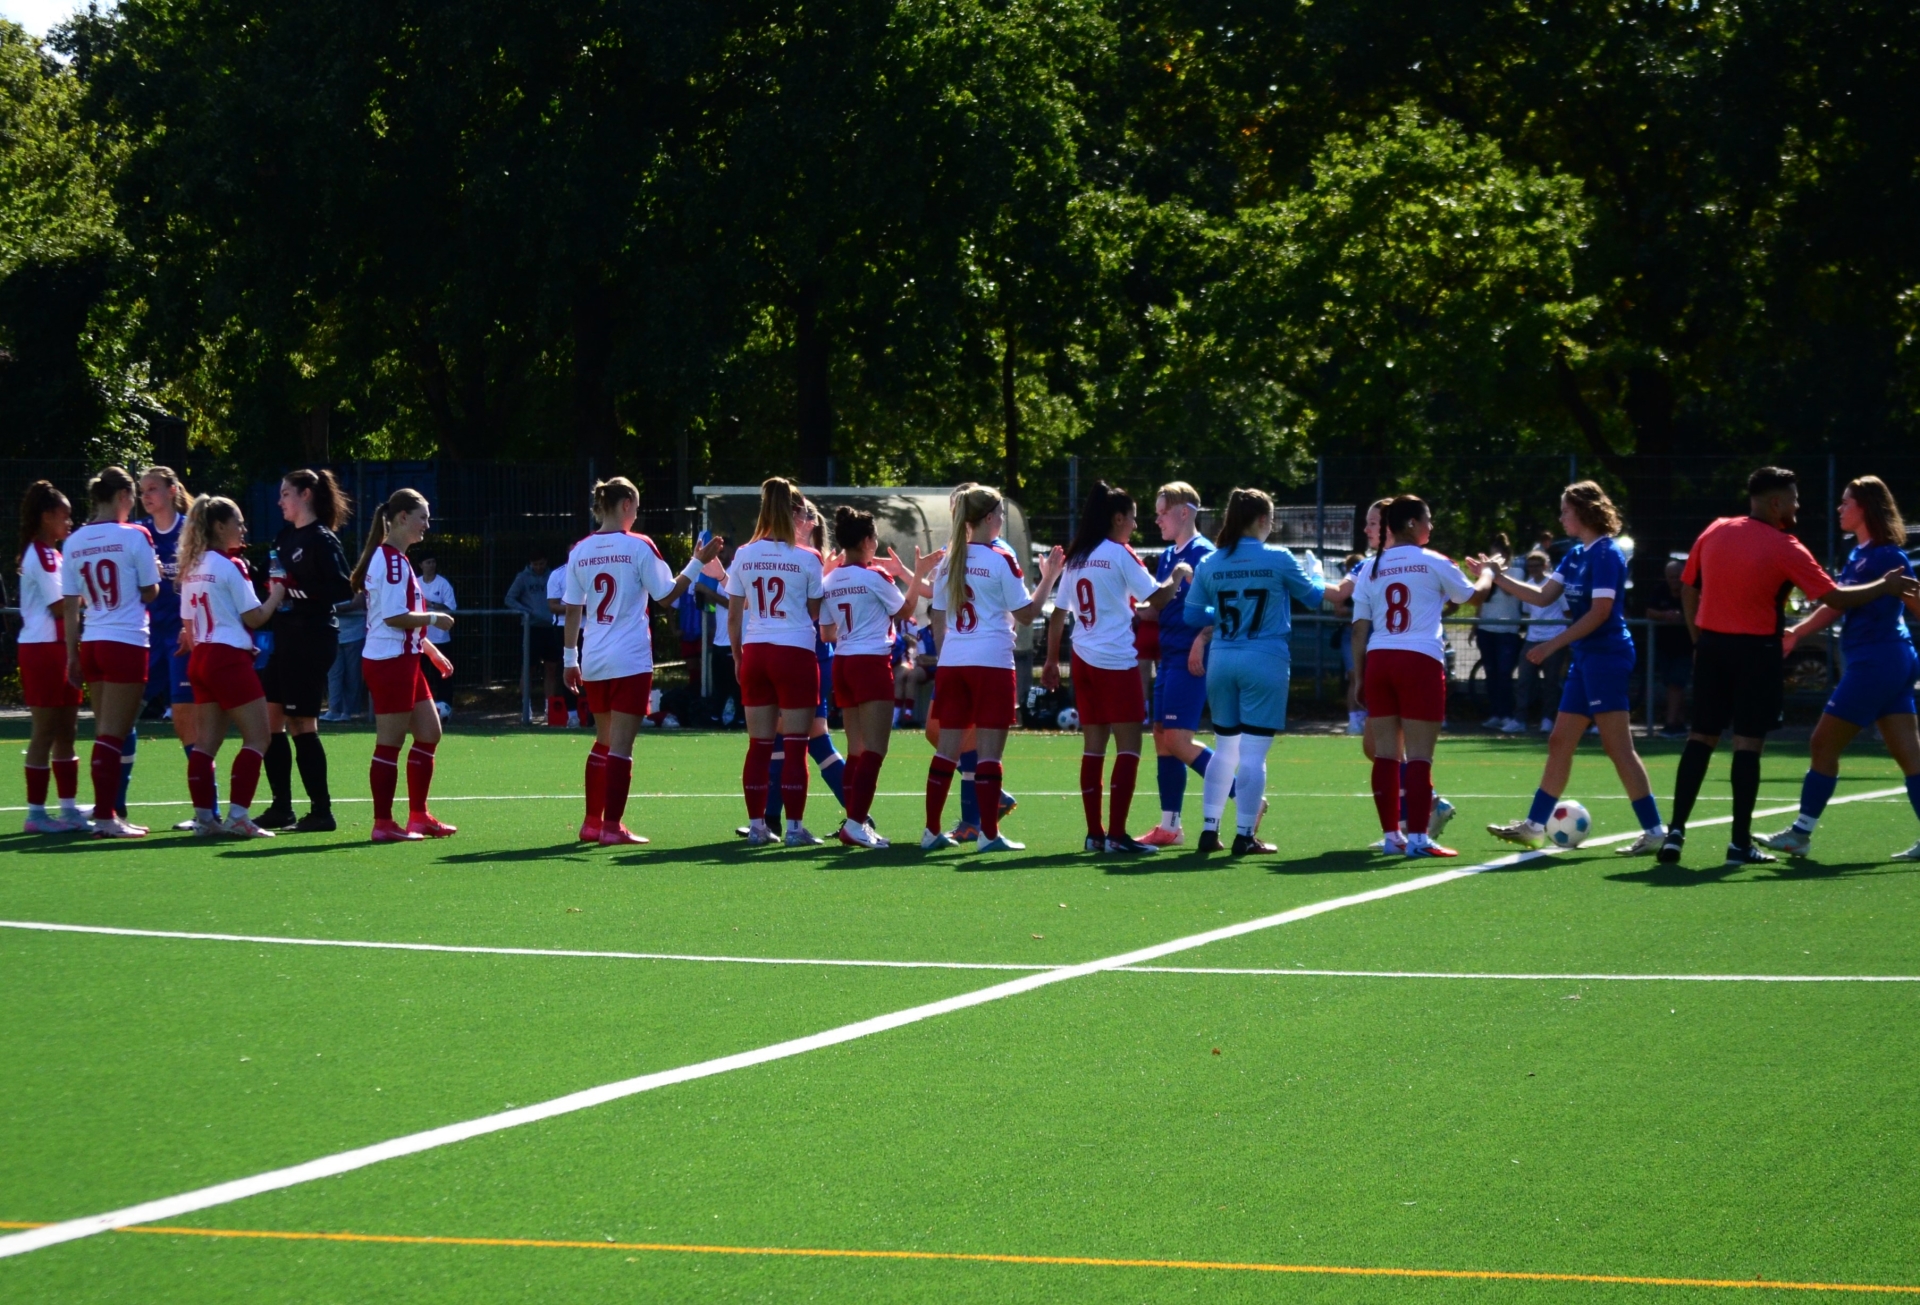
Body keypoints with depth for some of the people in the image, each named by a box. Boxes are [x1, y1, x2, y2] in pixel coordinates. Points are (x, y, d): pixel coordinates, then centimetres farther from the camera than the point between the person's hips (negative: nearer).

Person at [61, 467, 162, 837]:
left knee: (106, 733, 12)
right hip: (127, 643, -5)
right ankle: (105, 817, -7)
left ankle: (108, 813, 13)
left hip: (91, 643, 5)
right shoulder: (134, 536, -9)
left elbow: (70, 605, 7)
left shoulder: (74, 543, 6)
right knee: (112, 734, -5)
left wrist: (72, 654, 11)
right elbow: (150, 592, -4)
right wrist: (154, 571, 17)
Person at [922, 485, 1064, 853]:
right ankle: (989, 833, -3)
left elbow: (938, 622, 13)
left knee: (947, 749, 9)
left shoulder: (948, 560, 9)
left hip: (952, 663, 6)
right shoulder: (1001, 560, -8)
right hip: (991, 662, -6)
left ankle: (931, 830, 9)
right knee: (989, 750, -3)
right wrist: (1049, 577, 4)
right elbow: (1027, 612, -5)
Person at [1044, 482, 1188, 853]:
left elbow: (1058, 615, 15)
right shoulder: (1120, 554, -8)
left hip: (1084, 659, 7)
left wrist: (1051, 661, 20)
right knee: (1128, 745, -4)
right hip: (1116, 660, -7)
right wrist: (1178, 575, 6)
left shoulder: (1076, 558, 12)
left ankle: (1094, 833, 7)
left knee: (1094, 745, 9)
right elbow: (1157, 598, -12)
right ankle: (1117, 834, -10)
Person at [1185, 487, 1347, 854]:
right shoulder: (1278, 560, -6)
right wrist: (1341, 590, 30)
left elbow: (1192, 614, 9)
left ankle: (1210, 829, 15)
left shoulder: (1209, 564, 2)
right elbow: (1313, 595, 9)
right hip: (1265, 662, -4)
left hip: (1221, 661, 4)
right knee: (1253, 752, -2)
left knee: (1224, 749, 16)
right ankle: (1245, 835, -2)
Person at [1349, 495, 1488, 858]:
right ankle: (1417, 838, -8)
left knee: (1385, 752, 8)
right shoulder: (1434, 563, 0)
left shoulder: (1371, 568, 10)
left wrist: (1359, 677, 11)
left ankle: (1390, 835, 10)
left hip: (1378, 661, 4)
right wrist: (1489, 574, 37)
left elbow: (1359, 628, 8)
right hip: (1420, 661, -4)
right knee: (1418, 755, -4)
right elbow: (1473, 593, 16)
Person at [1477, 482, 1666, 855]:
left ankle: (1654, 832, -7)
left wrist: (1553, 644, -17)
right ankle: (1534, 826, 18)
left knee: (1618, 748, -10)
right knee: (1560, 743, 12)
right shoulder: (1576, 555, 13)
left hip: (1608, 658, -10)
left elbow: (1600, 611, -19)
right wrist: (1498, 577, 12)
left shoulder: (1606, 554, -14)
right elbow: (1544, 596, 17)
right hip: (1585, 660, 10)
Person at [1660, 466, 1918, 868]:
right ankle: (1740, 844, 1)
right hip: (1756, 650, -5)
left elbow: (1688, 589, 10)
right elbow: (1835, 598, -10)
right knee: (1748, 743, 0)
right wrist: (1885, 586, 3)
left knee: (1701, 737, 10)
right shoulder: (1785, 548, -11)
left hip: (1710, 643, 5)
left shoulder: (1714, 532, 4)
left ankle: (1675, 832, 3)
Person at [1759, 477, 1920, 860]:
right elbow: (1835, 604, 15)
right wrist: (1795, 633, 5)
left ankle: (1800, 833, 7)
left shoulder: (1886, 556, -14)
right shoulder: (1858, 555, 14)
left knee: (1824, 745, -1)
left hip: (1875, 662, -10)